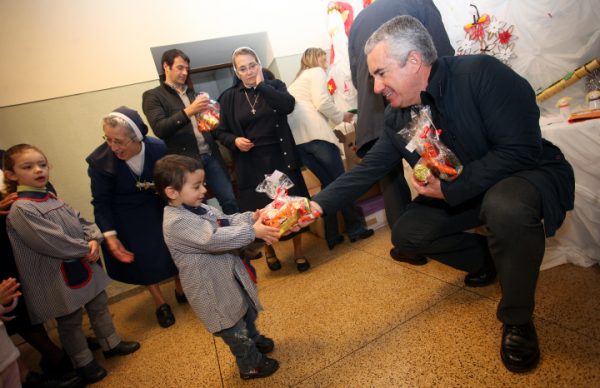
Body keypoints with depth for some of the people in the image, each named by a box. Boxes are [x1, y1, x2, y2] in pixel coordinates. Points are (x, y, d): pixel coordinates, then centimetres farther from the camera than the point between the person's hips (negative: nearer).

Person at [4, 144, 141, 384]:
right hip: (60, 276, -8)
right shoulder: (21, 209, -21)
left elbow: (82, 222, 6)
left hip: (84, 265, 8)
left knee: (99, 305, 21)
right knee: (70, 322, 12)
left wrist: (94, 240, -13)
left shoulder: (52, 200, 4)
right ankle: (83, 363, 31)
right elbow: (52, 242, -26)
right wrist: (86, 250, -17)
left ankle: (111, 344, 41)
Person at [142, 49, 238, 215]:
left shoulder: (192, 93, 19)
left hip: (210, 156, 5)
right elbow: (159, 129, -13)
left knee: (229, 200, 5)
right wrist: (188, 111, -23)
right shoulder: (153, 96, 1)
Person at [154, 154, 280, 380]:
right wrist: (253, 232, -34)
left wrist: (251, 218, -15)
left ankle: (254, 340, 55)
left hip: (229, 275, 9)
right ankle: (251, 364, 33)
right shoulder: (178, 222, -30)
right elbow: (215, 239, -37)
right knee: (233, 326, 11)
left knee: (247, 309, 29)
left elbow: (227, 221, 2)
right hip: (213, 286, -9)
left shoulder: (196, 207, -1)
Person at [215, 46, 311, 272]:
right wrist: (235, 141, -12)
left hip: (280, 157, 0)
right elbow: (221, 132, 8)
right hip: (251, 163, 1)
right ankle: (269, 250, 34)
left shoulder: (274, 85, 3)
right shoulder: (229, 98, 5)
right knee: (261, 211, 6)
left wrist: (261, 85, -14)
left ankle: (298, 251, 24)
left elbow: (288, 105, -18)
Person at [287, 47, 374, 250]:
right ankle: (355, 229, 6)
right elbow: (321, 102, -10)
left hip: (296, 137, 8)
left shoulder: (297, 81, 31)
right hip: (314, 134, -8)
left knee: (327, 182, 13)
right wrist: (341, 116, 5)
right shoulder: (317, 72, 6)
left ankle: (332, 235, 12)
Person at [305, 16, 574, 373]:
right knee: (405, 235, -4)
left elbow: (521, 151, -28)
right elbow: (367, 170, -5)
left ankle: (518, 320, -12)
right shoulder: (398, 117, -6)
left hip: (531, 174, -6)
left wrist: (449, 190, -28)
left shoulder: (481, 73, -25)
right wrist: (318, 205, -14)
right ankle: (487, 259, 20)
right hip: (455, 192, 6)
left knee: (506, 206, -39)